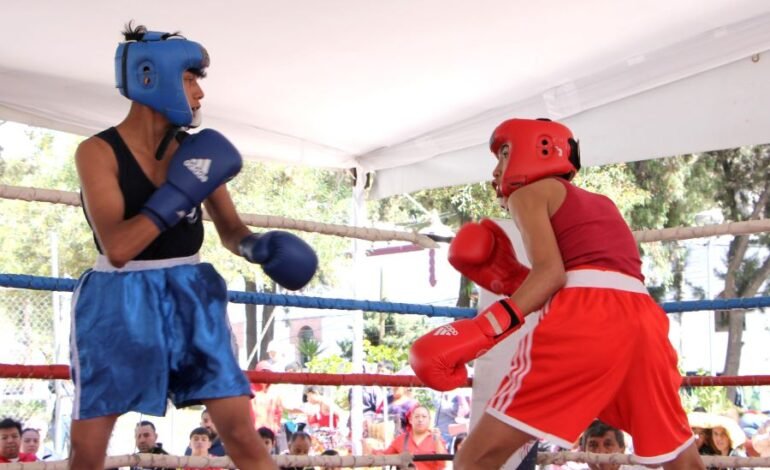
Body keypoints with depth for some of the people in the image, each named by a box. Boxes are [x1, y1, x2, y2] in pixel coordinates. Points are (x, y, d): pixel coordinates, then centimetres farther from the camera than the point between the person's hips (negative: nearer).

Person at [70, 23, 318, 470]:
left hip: (190, 296, 3)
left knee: (243, 434, -2)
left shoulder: (196, 151, 2)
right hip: (120, 302, -3)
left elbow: (230, 230, 11)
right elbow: (117, 247, -22)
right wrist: (181, 190, -24)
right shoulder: (99, 151, -11)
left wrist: (259, 245, -11)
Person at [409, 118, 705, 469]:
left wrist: (483, 328, -16)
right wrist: (507, 277, 27)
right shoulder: (601, 204, 35)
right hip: (643, 318, 7)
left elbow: (551, 272, -5)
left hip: (583, 317, -7)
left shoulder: (530, 192, 14)